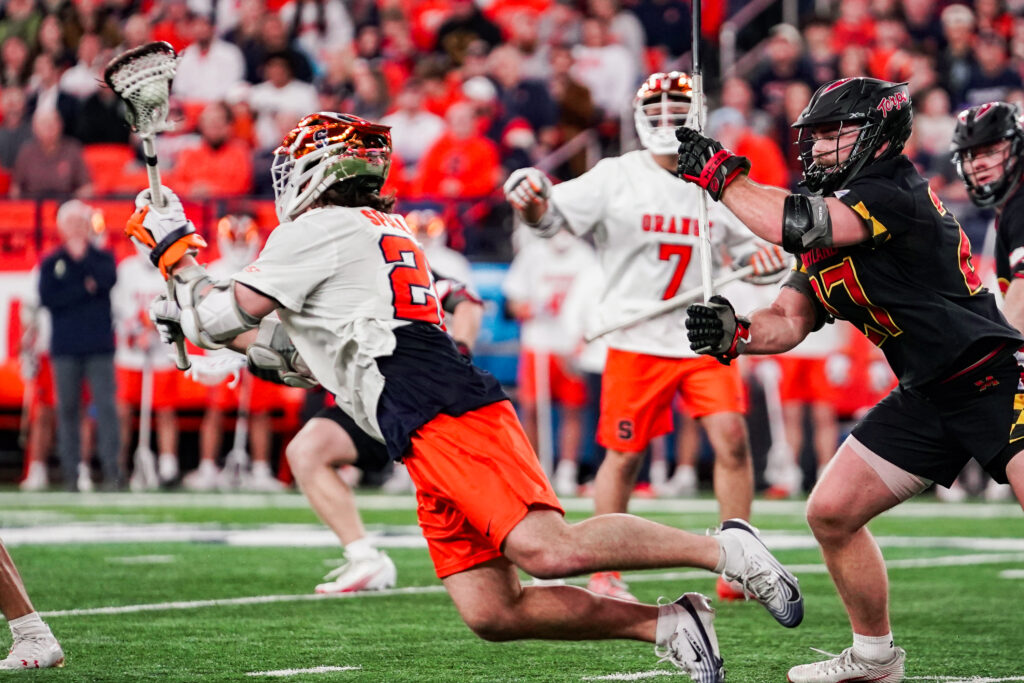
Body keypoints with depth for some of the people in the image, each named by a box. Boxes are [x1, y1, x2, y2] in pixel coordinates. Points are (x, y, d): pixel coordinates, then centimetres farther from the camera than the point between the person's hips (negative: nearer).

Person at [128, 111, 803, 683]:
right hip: (434, 447, 9)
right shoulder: (381, 232, 31)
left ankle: (723, 548, -21)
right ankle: (666, 625, -4)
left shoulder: (319, 228, 3)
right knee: (492, 613, -1)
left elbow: (231, 316, 1)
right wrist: (192, 318, 41)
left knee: (550, 551, -25)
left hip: (444, 414, -9)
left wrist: (178, 254, 17)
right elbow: (311, 354, 41)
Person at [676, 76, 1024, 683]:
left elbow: (789, 225, -28)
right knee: (831, 514, 7)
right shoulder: (829, 213, 12)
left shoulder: (892, 192, -17)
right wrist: (734, 332, -11)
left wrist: (720, 173, -13)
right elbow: (788, 320, 10)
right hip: (926, 399, 9)